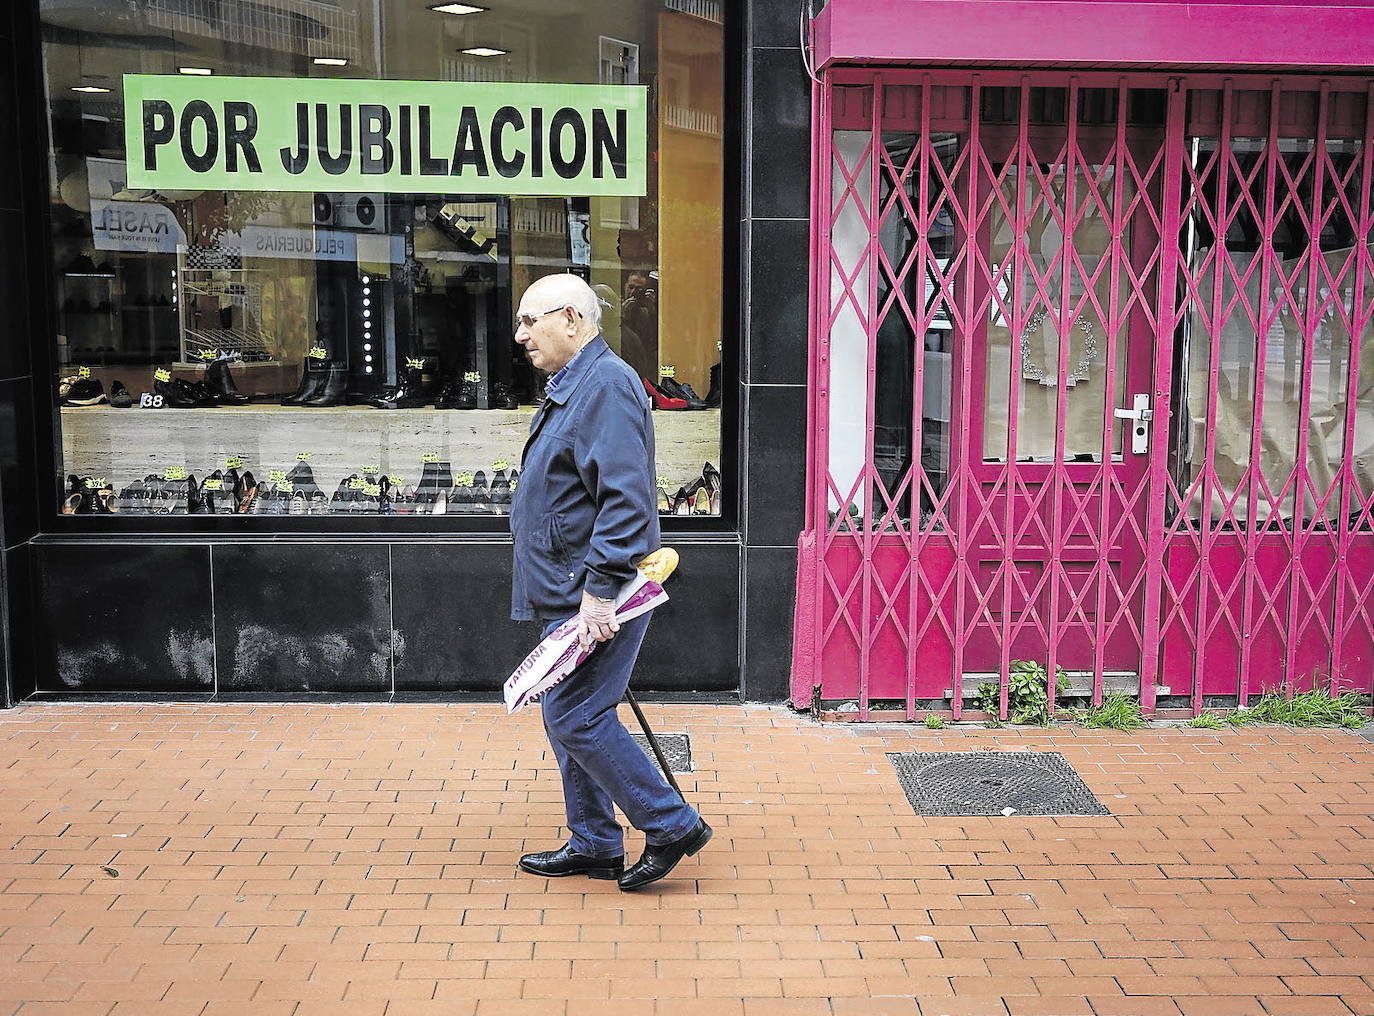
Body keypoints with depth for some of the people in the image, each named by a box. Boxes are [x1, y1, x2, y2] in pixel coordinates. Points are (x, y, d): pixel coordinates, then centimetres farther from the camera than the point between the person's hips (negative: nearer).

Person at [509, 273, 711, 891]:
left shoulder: (606, 384, -16)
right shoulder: (571, 386, 18)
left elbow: (624, 499, -25)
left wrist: (600, 592, -27)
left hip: (592, 597, -11)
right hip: (568, 593, 11)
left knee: (577, 718, -8)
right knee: (568, 718, 14)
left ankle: (671, 826, 4)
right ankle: (594, 845, 25)